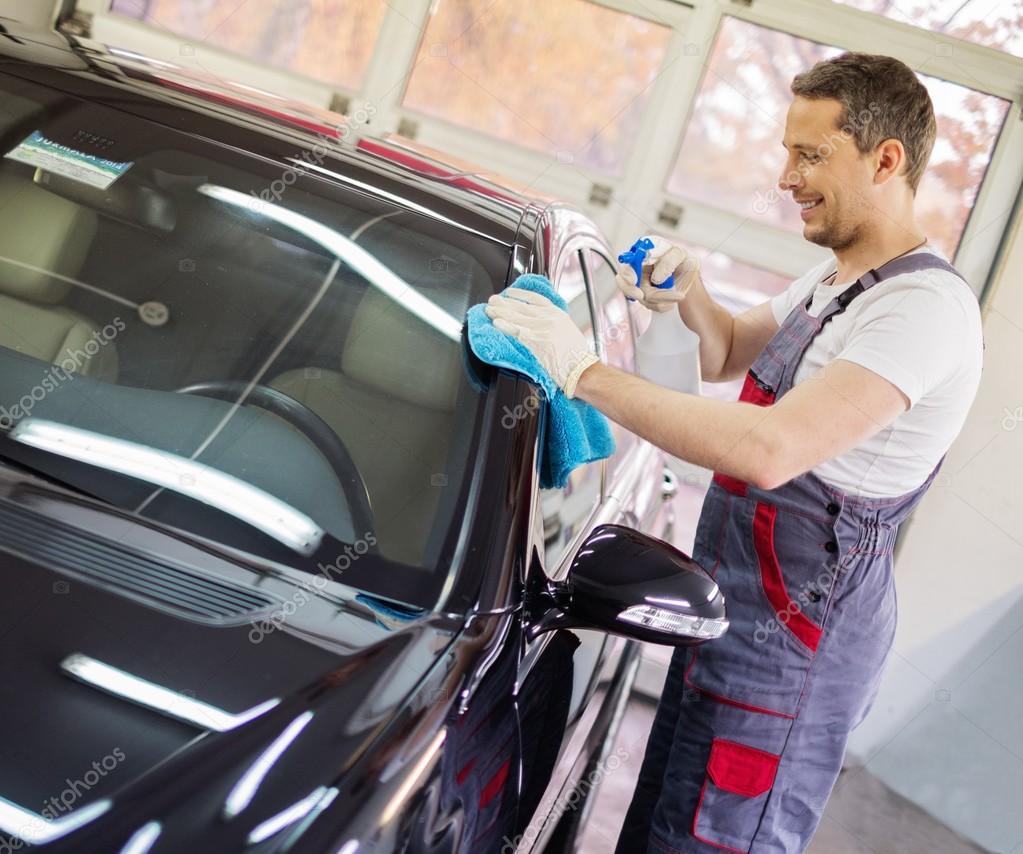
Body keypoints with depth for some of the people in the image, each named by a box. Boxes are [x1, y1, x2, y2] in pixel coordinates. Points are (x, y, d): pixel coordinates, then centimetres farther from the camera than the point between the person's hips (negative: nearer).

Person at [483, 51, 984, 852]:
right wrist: (689, 290, 3)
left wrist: (587, 371, -31)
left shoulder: (927, 306, -23)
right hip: (736, 605, 10)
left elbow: (769, 451, -35)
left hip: (790, 642, -9)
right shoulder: (830, 280, 10)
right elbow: (727, 355, 25)